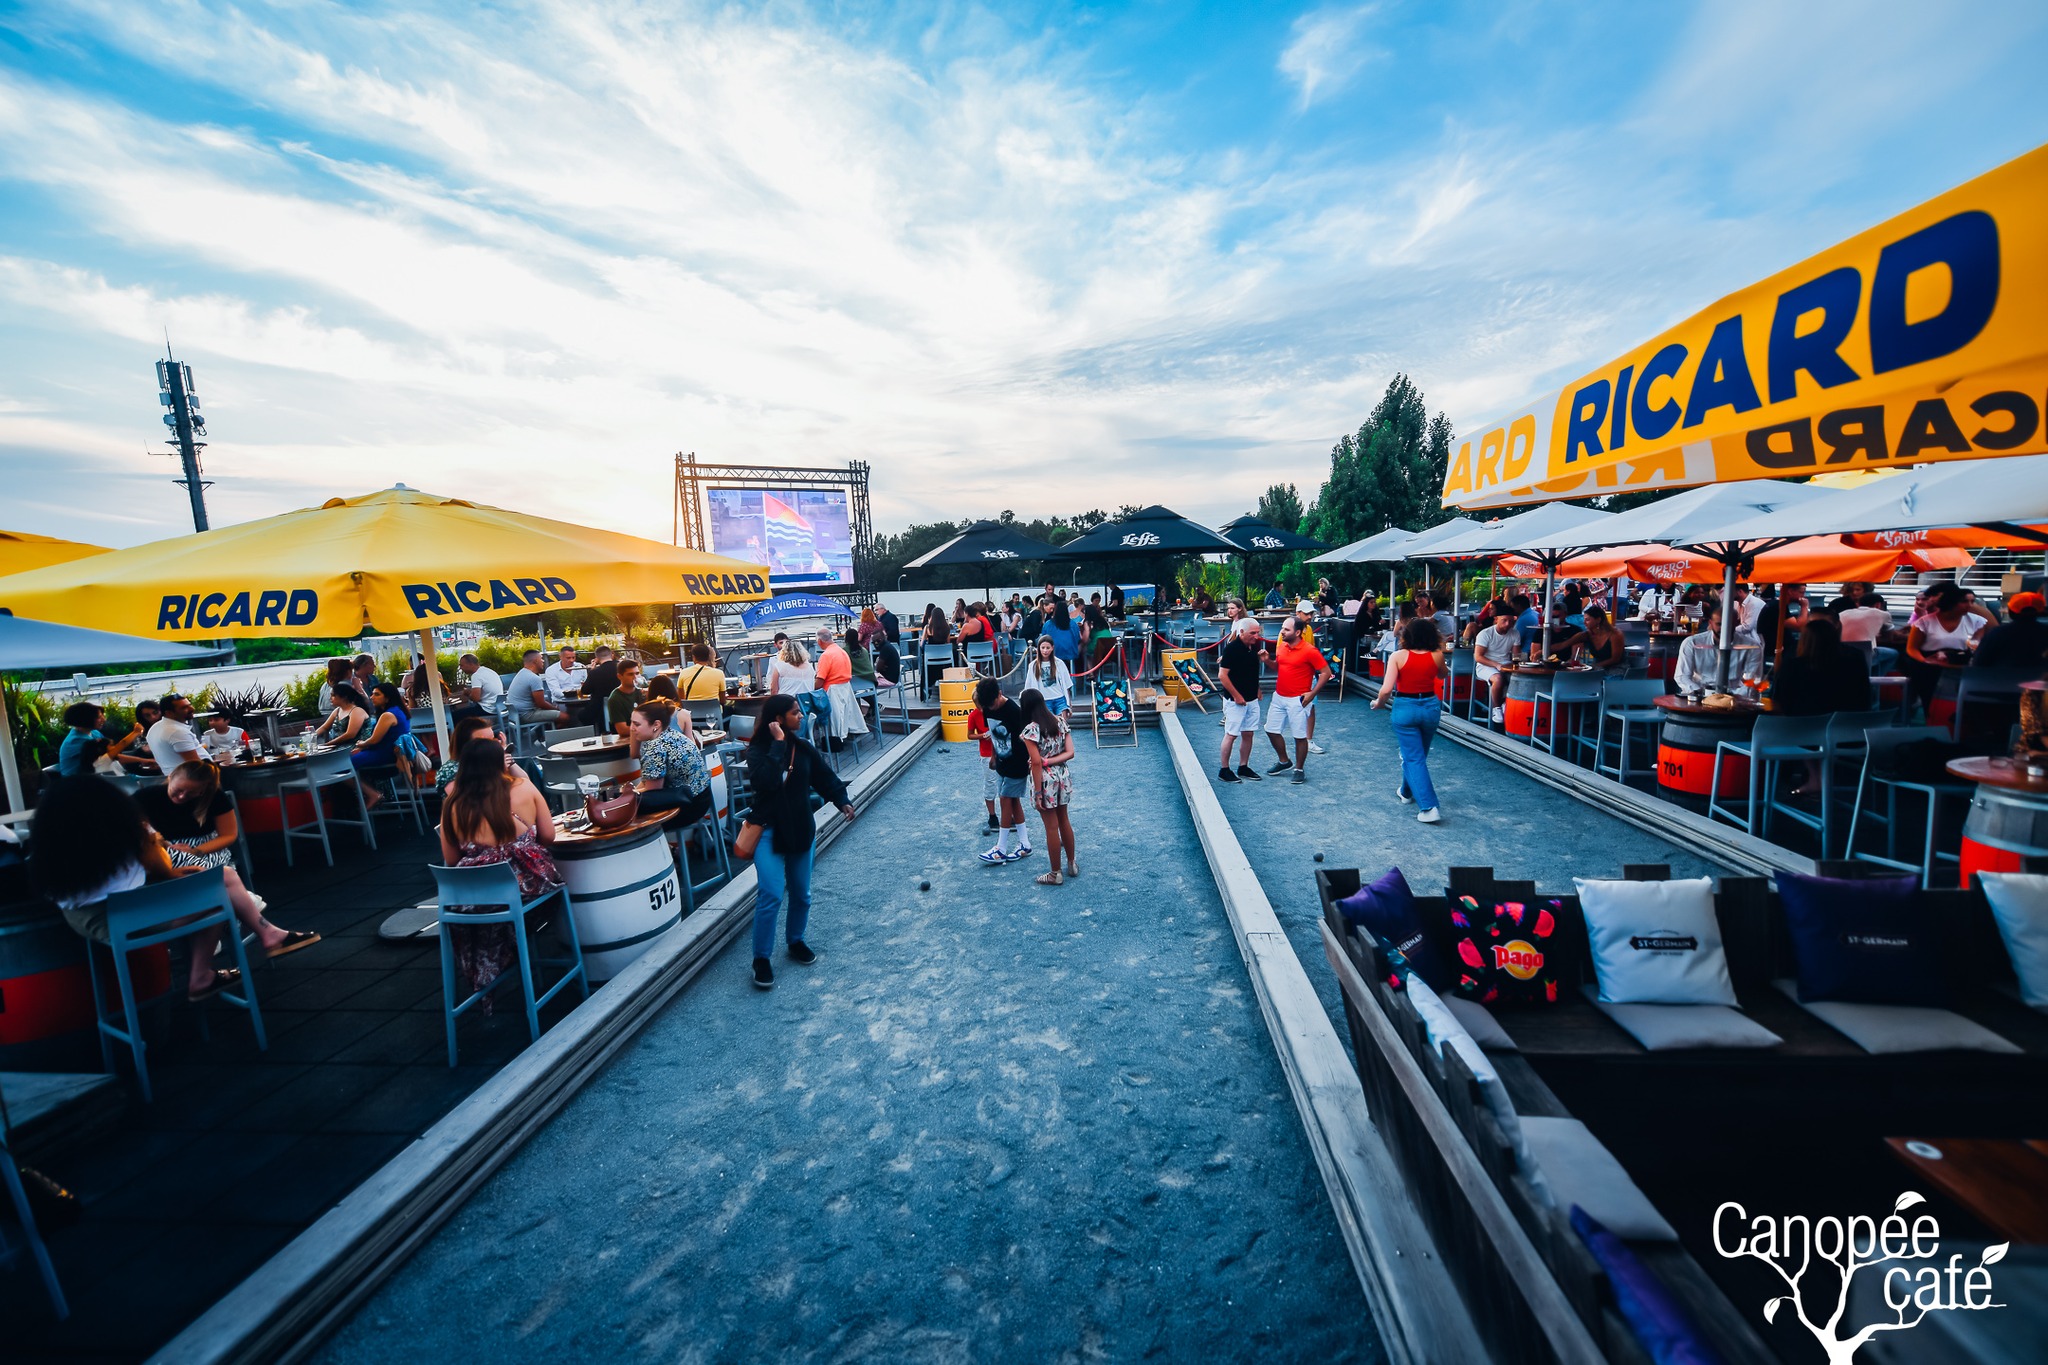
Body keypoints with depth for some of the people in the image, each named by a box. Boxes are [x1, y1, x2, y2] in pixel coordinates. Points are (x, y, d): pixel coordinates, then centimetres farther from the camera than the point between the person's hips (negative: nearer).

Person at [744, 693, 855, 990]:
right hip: (769, 830, -5)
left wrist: (842, 801, -14)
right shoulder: (758, 750, -12)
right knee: (772, 894, -13)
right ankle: (761, 959, 5)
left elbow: (825, 776, 2)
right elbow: (766, 780, -29)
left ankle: (796, 941, 37)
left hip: (800, 829, 5)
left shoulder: (803, 748, 1)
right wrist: (778, 744, -26)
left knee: (801, 894, 13)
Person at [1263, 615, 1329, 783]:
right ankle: (1285, 762, 31)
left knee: (1300, 736, 2)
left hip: (1297, 700, -7)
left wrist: (1312, 693, -15)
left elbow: (1326, 672, -12)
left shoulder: (1309, 650, -15)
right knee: (1271, 730, 12)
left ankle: (1299, 769, 19)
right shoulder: (1280, 647, 5)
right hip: (1278, 697, 7)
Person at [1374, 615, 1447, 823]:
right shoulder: (1437, 655, -5)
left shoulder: (1399, 656, -14)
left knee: (1414, 758, 2)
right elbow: (1443, 675, 18)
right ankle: (1407, 791, 43)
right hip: (1431, 706, 4)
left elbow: (1386, 689, -19)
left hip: (1405, 708, -4)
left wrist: (1379, 703, -1)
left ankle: (1429, 807, -7)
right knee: (1419, 754, 23)